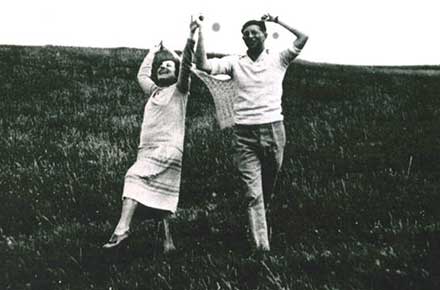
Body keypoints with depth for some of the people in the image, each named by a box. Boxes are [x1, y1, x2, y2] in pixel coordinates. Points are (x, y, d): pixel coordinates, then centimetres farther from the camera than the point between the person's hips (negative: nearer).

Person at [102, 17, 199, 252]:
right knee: (160, 198, 5)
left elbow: (186, 66, -13)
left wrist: (191, 38, -24)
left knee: (135, 177, -23)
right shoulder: (154, 91, 22)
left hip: (168, 150, -8)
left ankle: (122, 227, -33)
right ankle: (168, 242, 7)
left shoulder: (179, 90, 3)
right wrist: (154, 50, 36)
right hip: (148, 150, 8)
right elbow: (141, 75, 37)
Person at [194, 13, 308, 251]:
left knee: (268, 186, 13)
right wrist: (201, 32, -6)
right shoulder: (234, 62, 7)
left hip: (273, 129, 1)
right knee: (252, 192, -5)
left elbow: (303, 38, -1)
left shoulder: (277, 59, 8)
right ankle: (261, 246, -6)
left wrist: (276, 21, 5)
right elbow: (203, 65, -3)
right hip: (244, 132, -1)